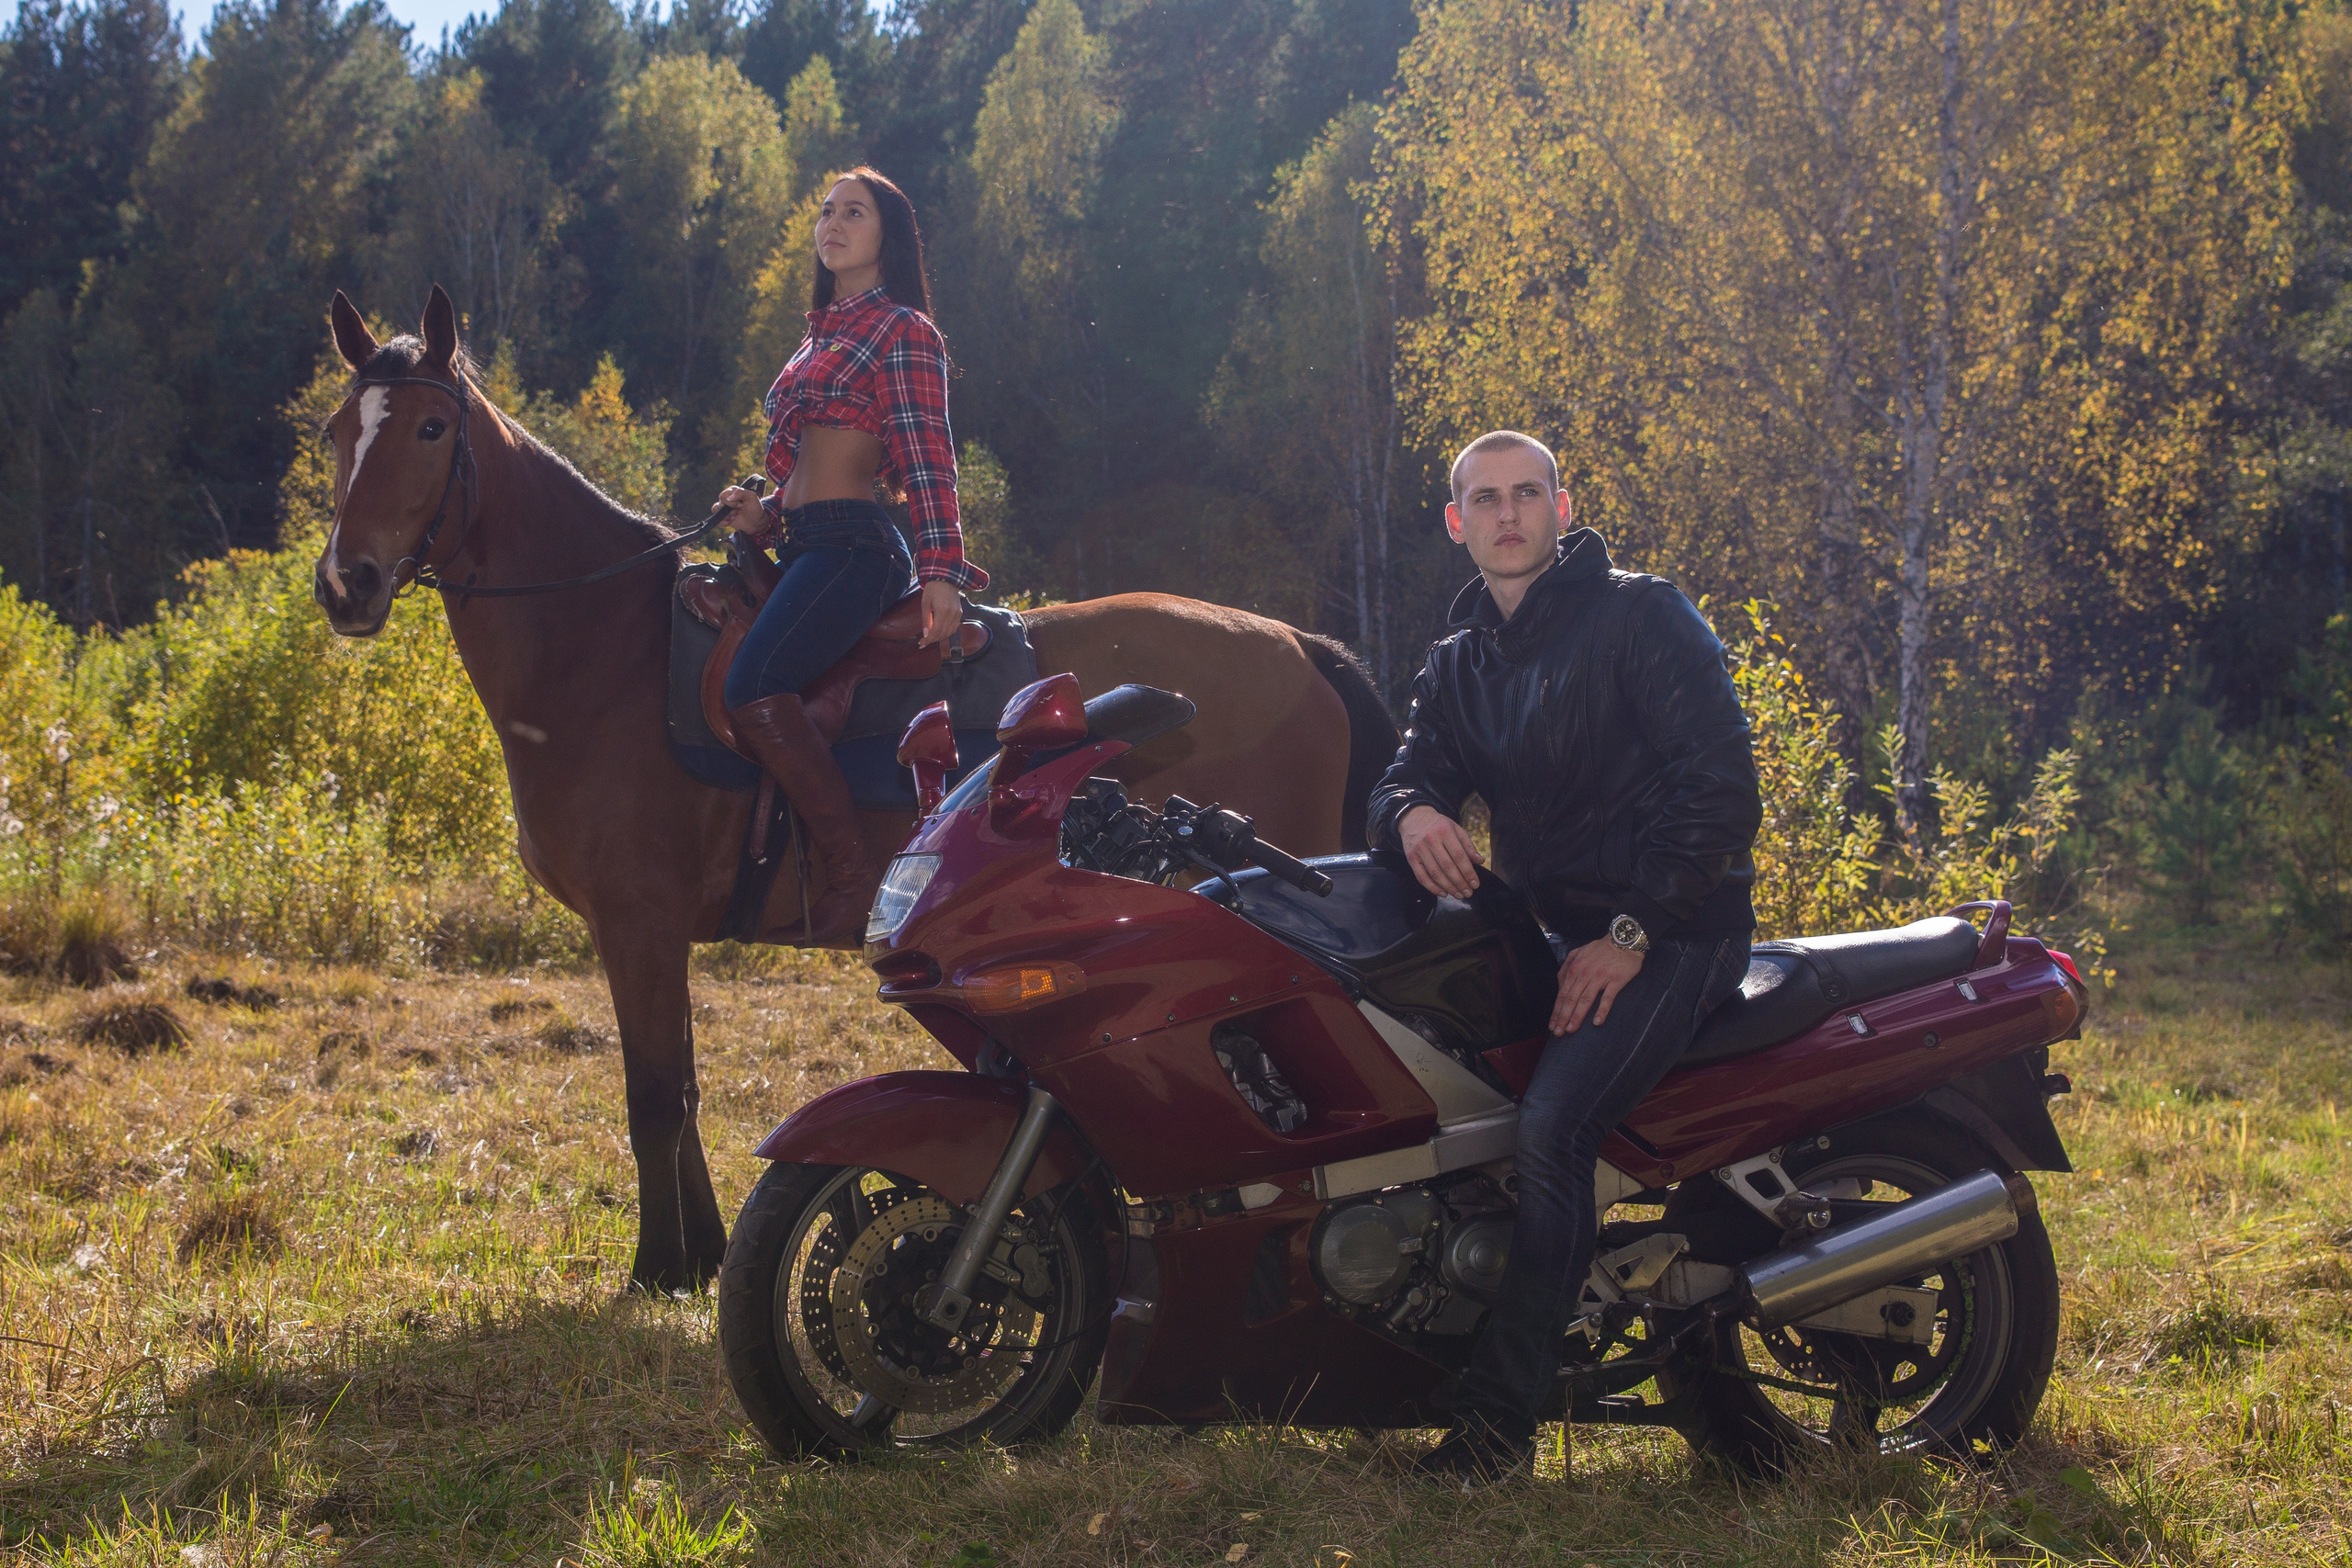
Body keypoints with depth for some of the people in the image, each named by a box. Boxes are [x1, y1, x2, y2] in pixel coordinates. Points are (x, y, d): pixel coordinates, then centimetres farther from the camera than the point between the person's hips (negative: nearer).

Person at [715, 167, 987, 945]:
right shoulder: (822, 333, 25)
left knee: (753, 686, -30)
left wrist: (940, 569, -19)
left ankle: (855, 878, -27)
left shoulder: (903, 331, 0)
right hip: (806, 549, 10)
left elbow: (926, 461, -8)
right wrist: (764, 516, 9)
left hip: (853, 545, -10)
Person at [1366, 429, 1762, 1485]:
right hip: (1548, 925, 8)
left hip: (1675, 929, -8)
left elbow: (1723, 787, -13)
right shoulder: (1459, 666, 16)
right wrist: (1413, 814, -21)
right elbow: (1407, 773, 6)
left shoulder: (1642, 615, -6)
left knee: (1550, 1127, -27)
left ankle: (1501, 1411, -25)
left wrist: (1632, 933, -18)